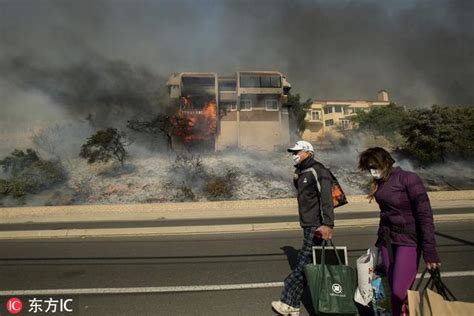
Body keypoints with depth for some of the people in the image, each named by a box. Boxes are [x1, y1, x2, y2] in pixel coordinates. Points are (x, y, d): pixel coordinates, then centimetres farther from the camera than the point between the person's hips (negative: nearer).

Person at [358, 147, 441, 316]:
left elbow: (425, 214, -16)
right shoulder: (380, 183, 7)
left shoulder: (408, 178, -12)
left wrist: (429, 250, -19)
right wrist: (380, 238, 14)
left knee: (400, 292, -9)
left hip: (408, 240, -6)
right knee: (394, 292, 8)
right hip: (387, 240, 6)